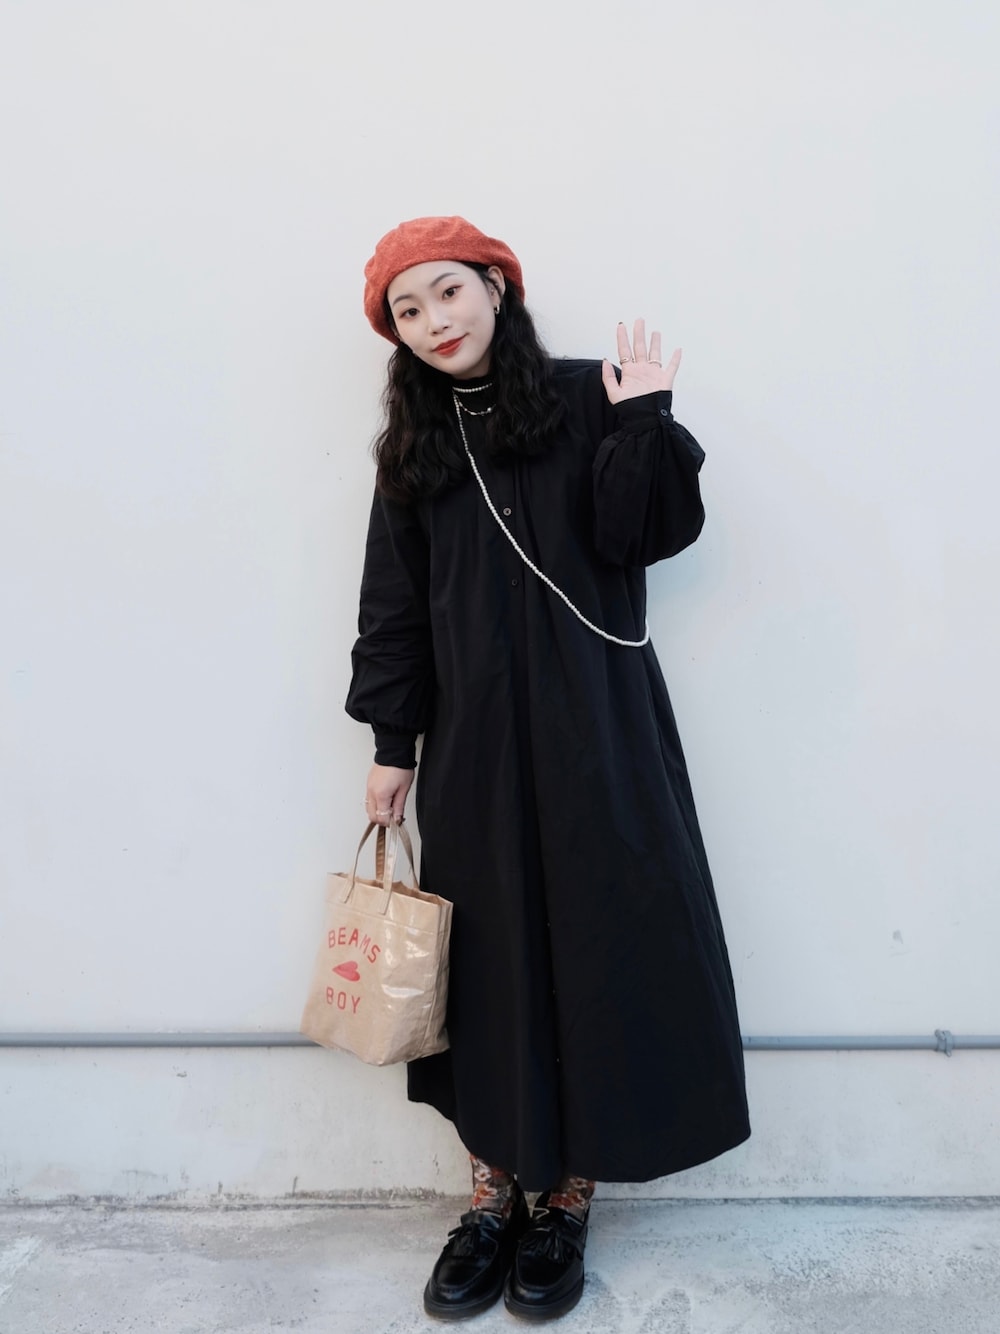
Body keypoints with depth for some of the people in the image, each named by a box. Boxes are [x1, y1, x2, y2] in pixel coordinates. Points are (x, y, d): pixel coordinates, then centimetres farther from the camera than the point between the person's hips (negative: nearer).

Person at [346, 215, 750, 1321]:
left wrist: (643, 422, -16)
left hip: (590, 722, -2)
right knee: (487, 949, 8)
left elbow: (646, 535, -7)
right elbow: (395, 605, 10)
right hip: (471, 734, 3)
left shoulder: (585, 400, 1)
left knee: (594, 932, 3)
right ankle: (495, 1187, 23)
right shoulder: (415, 443, 10)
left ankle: (568, 1194, 20)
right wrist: (391, 744, 8)